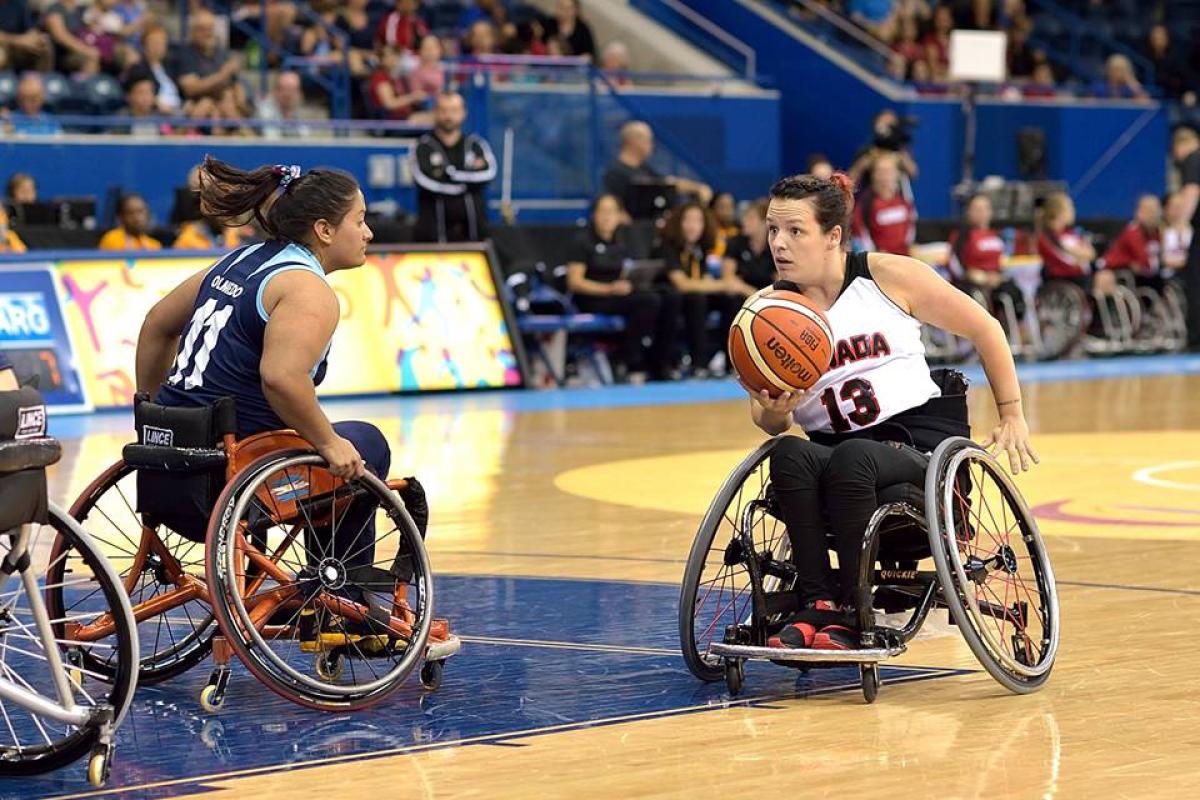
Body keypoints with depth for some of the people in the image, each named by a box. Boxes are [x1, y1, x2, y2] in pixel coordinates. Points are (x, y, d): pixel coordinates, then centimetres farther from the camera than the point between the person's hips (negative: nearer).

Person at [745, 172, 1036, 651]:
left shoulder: (888, 276, -1)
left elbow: (983, 329, 8)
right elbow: (767, 421, 10)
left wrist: (1012, 417, 9)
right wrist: (774, 413, -15)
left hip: (921, 439, -3)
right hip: (837, 450, 3)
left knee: (851, 457, -36)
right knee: (788, 456, -32)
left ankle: (851, 613, -28)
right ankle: (817, 604, -29)